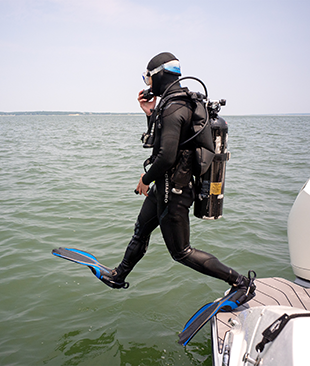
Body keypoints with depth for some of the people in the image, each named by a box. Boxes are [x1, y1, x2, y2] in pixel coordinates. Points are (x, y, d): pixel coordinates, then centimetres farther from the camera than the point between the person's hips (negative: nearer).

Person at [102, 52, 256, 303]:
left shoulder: (173, 108, -24)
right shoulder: (181, 102, 8)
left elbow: (167, 156, -32)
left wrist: (146, 179, -14)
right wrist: (151, 114, 7)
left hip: (173, 190, -10)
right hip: (166, 186, 10)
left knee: (181, 252, 3)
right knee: (141, 231, 23)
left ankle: (241, 283, 12)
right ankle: (119, 276, 44)